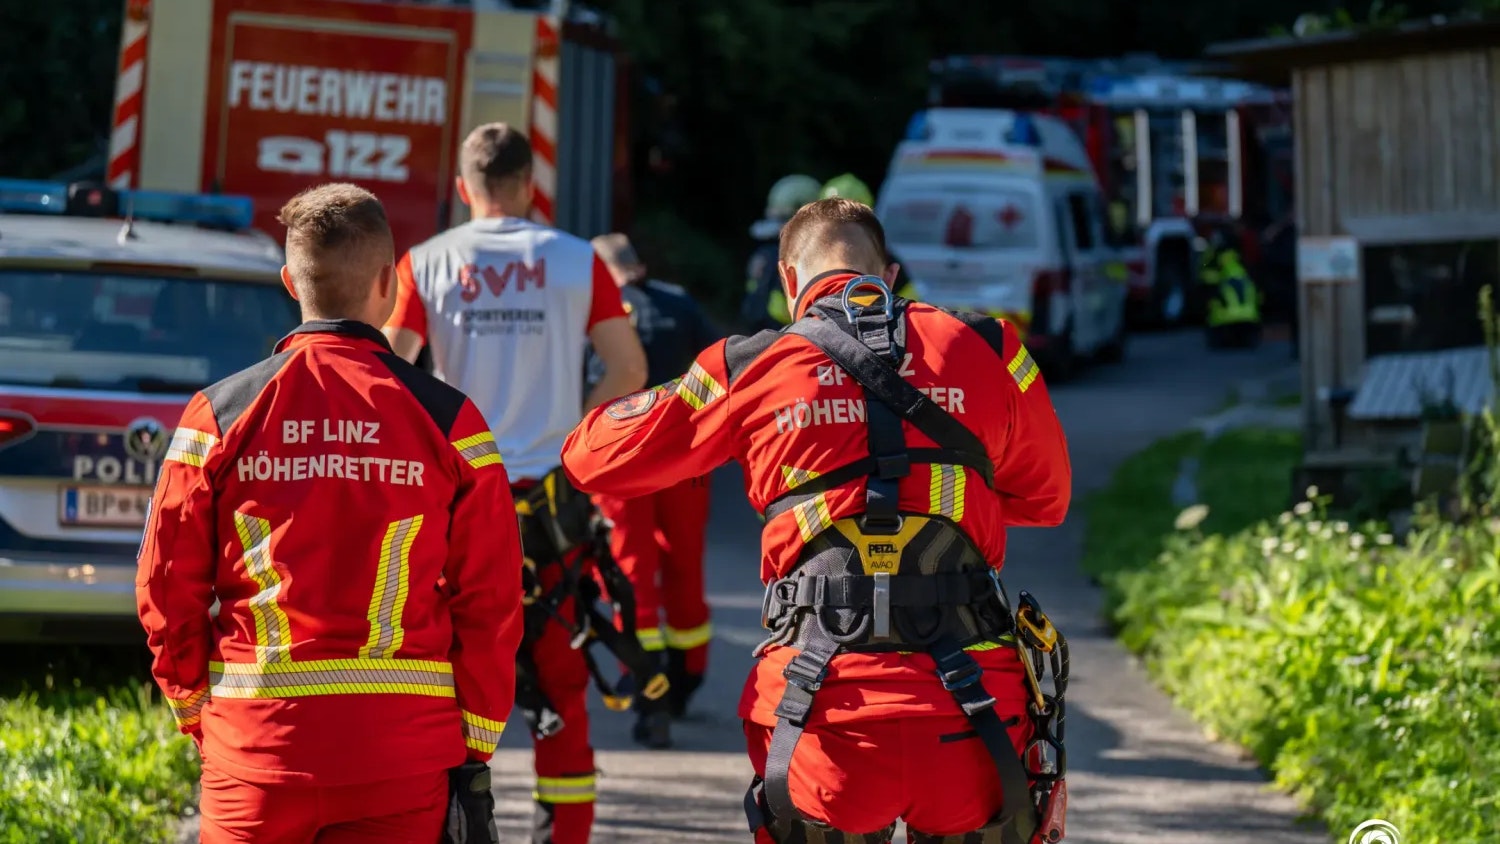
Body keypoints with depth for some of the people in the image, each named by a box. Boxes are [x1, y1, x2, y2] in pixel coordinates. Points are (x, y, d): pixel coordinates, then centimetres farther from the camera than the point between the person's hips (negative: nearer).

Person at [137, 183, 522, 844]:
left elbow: (166, 591, 4)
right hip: (403, 754, 0)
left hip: (254, 743, 1)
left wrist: (196, 712, 18)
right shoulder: (447, 420, -2)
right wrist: (475, 747, 9)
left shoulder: (219, 416, 0)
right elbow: (489, 603, 0)